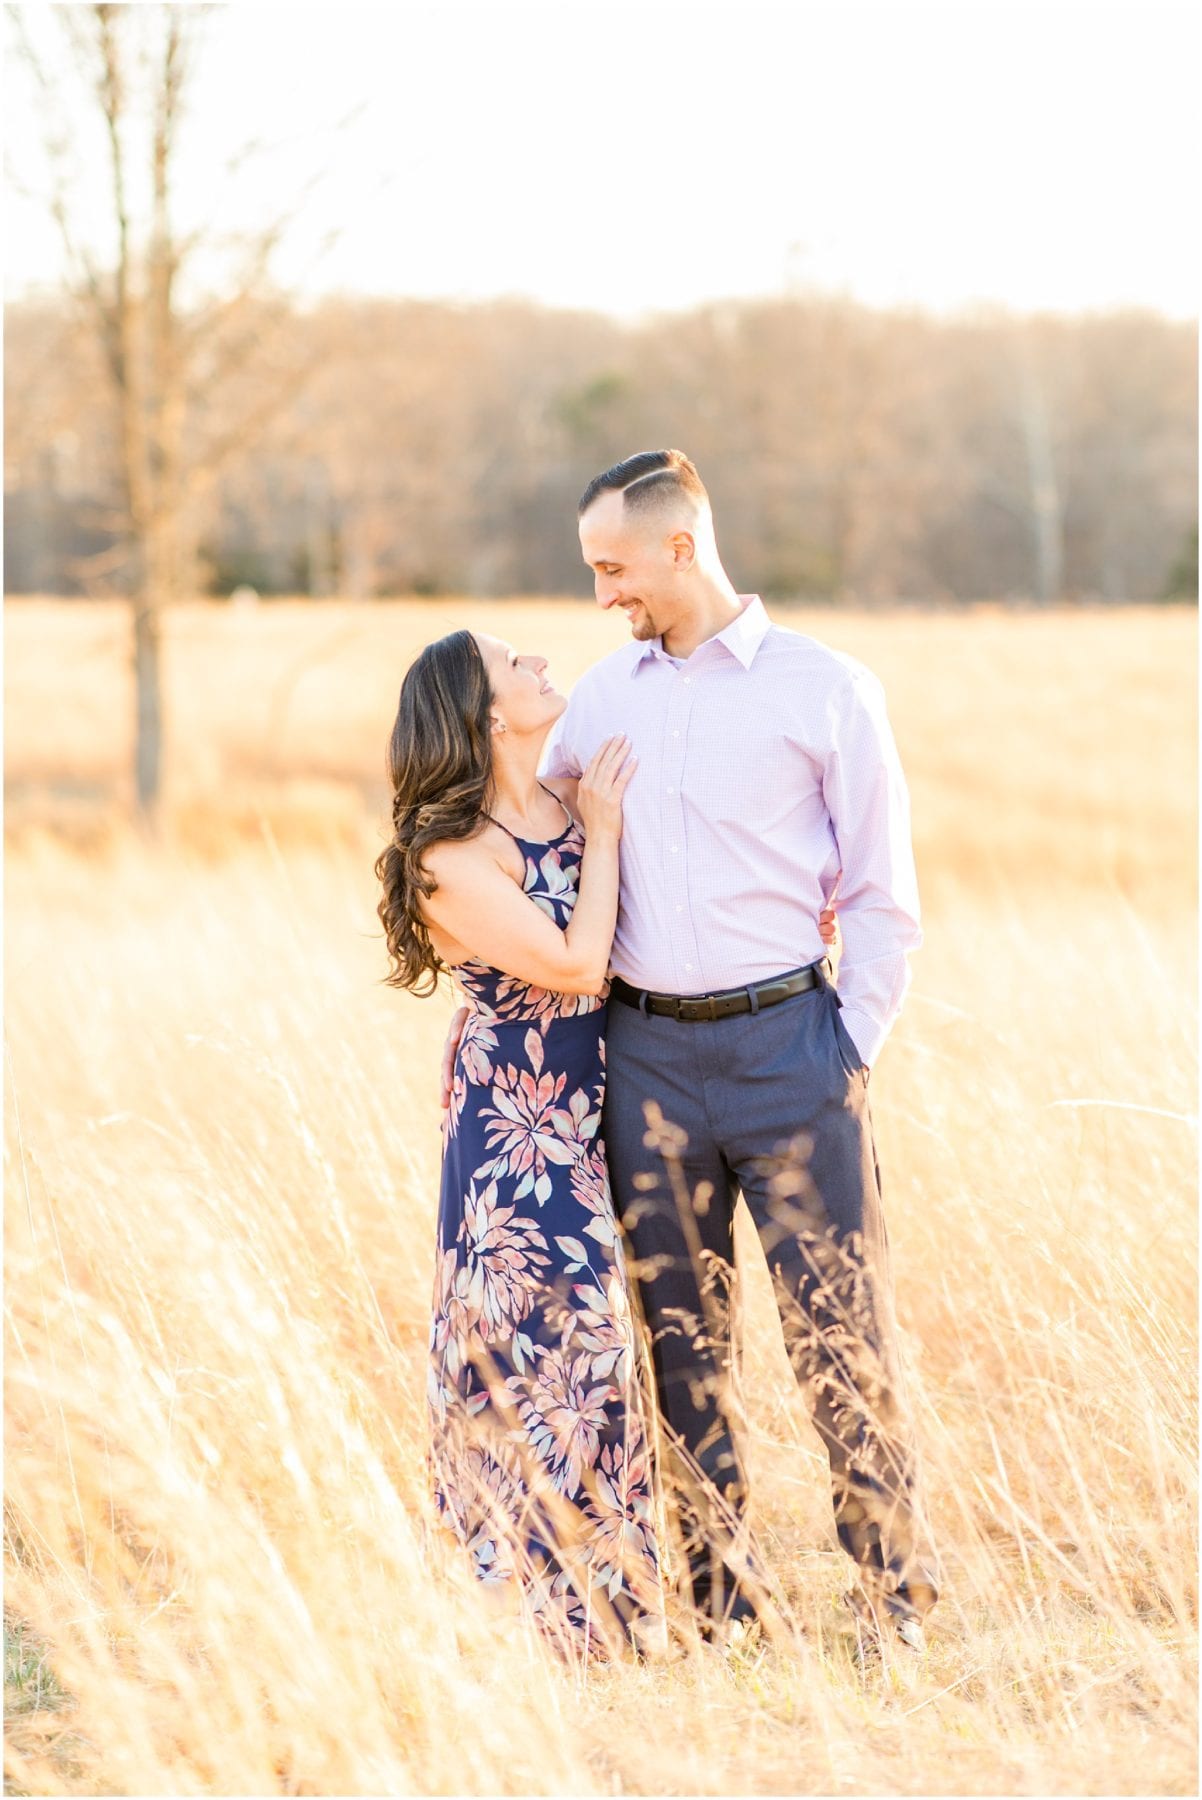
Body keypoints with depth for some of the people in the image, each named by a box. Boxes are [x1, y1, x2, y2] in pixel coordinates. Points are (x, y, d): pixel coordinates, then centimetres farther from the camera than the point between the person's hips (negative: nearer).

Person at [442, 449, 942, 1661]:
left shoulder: (826, 691, -1)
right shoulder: (604, 696, 11)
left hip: (784, 1041, -4)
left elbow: (884, 901, 1)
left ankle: (893, 1598, 6)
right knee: (681, 1341, 7)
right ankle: (726, 1610, 16)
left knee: (839, 1332, -5)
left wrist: (848, 1056, -4)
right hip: (646, 1052, 4)